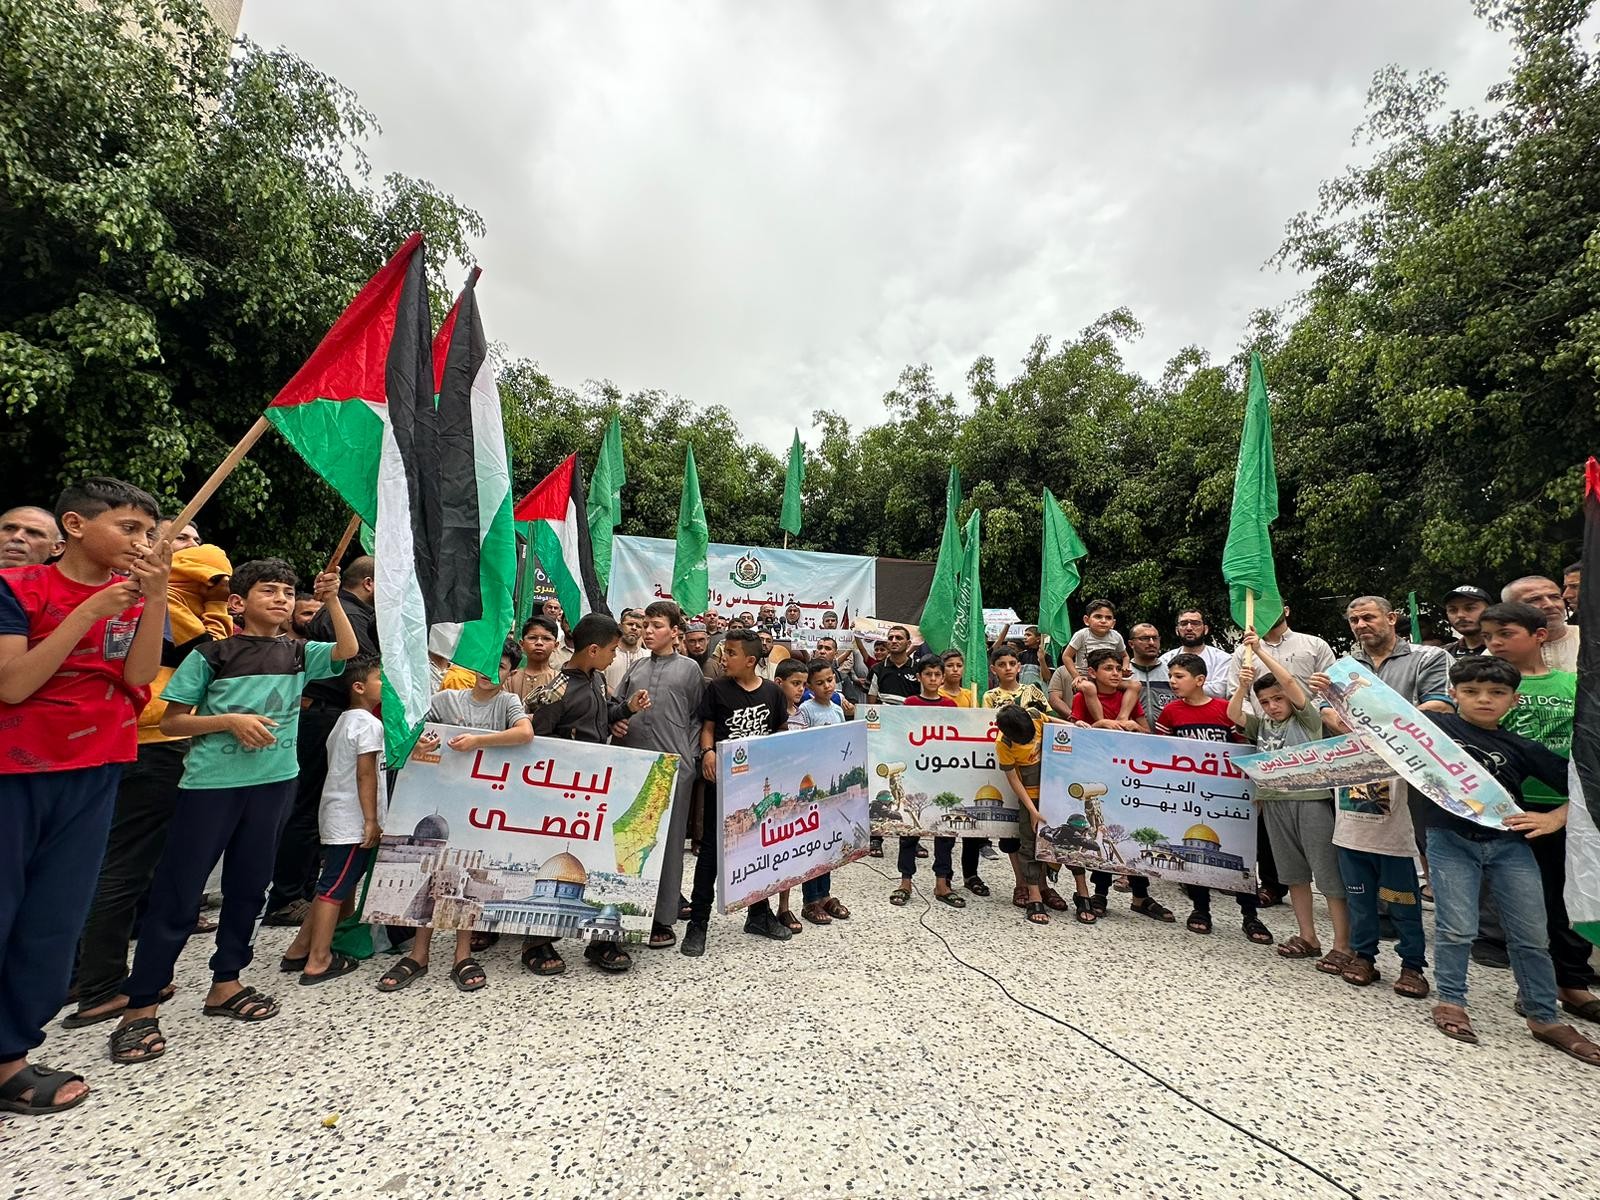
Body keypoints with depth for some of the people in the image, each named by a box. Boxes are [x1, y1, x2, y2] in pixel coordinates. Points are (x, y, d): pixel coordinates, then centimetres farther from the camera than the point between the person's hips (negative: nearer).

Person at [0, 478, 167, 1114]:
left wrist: (156, 597, -15)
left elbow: (137, 680, -7)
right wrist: (90, 611, -19)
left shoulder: (136, 596, 6)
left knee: (55, 918, 9)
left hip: (94, 772, 4)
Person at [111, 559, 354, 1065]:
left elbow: (348, 650, -12)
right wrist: (229, 720, -16)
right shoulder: (211, 654, -3)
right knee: (177, 893, 3)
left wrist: (331, 599, -20)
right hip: (210, 784, -3)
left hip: (274, 783, 4)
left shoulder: (298, 653, 6)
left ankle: (225, 985, 28)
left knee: (248, 887, 13)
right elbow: (171, 722, -1)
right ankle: (140, 1007, 17)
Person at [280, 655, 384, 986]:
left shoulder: (343, 721, 15)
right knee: (335, 889, -3)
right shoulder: (369, 723, -15)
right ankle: (318, 962, 4)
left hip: (335, 816, 10)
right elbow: (365, 775, -19)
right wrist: (372, 821, -16)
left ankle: (298, 951, 24)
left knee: (332, 886, 18)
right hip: (353, 820, -10)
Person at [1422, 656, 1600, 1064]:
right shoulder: (1436, 726, -4)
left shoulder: (1522, 748, 2)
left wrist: (1553, 819, -7)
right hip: (1451, 840, -3)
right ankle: (1451, 1001, 19)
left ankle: (1543, 1017, 30)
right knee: (1457, 930, 0)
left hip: (1510, 843, 3)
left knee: (1532, 935, 11)